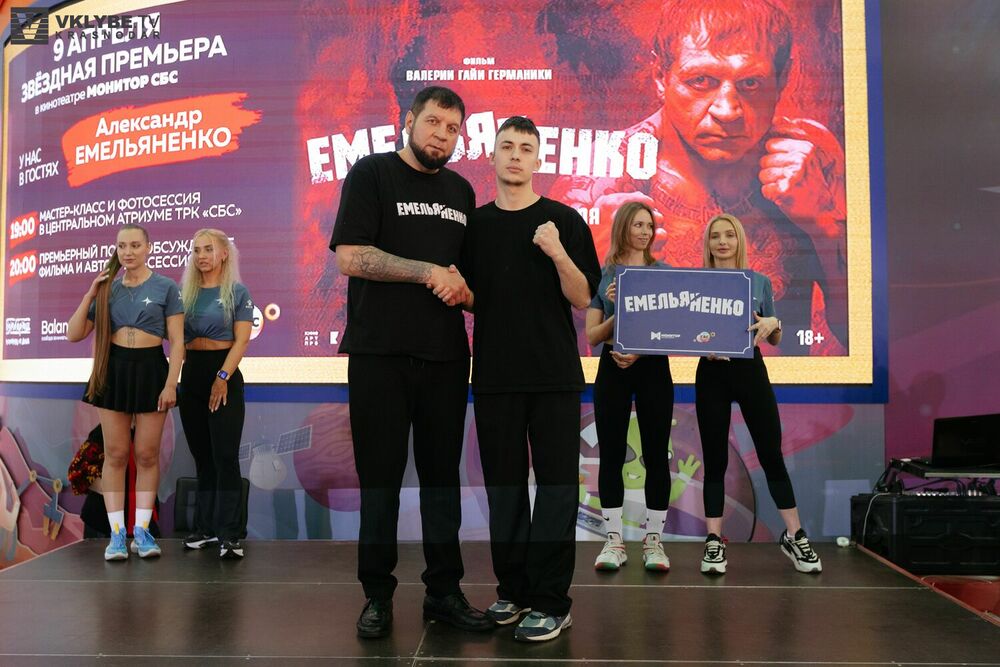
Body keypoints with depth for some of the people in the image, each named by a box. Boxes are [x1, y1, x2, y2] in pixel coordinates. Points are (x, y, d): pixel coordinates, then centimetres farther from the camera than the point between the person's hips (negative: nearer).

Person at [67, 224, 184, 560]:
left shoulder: (165, 287, 0)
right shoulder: (108, 288, 9)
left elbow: (177, 341, -4)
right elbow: (74, 334, 8)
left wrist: (171, 384, -12)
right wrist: (90, 295, -2)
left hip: (150, 369, -2)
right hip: (114, 370, 2)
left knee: (147, 455, 2)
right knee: (115, 454, 3)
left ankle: (141, 531, 12)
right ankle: (117, 533, 9)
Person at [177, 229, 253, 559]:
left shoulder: (238, 292, -1)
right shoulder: (185, 293, 12)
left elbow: (241, 340, -7)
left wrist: (222, 378, -17)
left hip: (224, 374, -5)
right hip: (191, 375, 5)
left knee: (225, 455, -7)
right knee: (202, 455, 10)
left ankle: (229, 534, -5)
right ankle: (206, 527, 17)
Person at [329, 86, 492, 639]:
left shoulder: (460, 190, 16)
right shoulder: (371, 173, 0)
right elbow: (349, 257, -11)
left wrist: (464, 288, 0)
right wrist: (429, 273, -14)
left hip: (445, 354, 5)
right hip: (379, 353, -4)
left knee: (442, 473, 8)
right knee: (380, 474, 4)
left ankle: (444, 591, 19)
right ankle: (377, 594, 17)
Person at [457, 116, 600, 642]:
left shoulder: (564, 221, 2)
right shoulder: (474, 224, 10)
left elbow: (582, 298, -3)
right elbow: (469, 299, 15)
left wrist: (558, 252, -19)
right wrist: (454, 292, -8)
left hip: (554, 375, -3)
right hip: (494, 375, 3)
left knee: (555, 483, 0)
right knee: (504, 485, 9)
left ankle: (550, 601, 9)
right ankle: (512, 589, 23)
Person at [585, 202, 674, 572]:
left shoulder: (663, 273, 6)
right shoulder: (602, 275, 6)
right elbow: (592, 336, 2)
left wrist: (641, 350, -16)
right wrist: (616, 311, -17)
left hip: (653, 366, 0)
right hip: (612, 368, 0)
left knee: (656, 454, 1)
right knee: (611, 454, 2)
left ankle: (654, 539, 11)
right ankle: (613, 540, 10)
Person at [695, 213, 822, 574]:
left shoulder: (760, 281, 7)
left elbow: (775, 339, 10)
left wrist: (773, 323, -12)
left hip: (751, 370, 1)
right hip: (711, 374, 0)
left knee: (771, 453, 2)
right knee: (715, 458, 3)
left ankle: (794, 536, 15)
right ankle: (714, 541, 9)